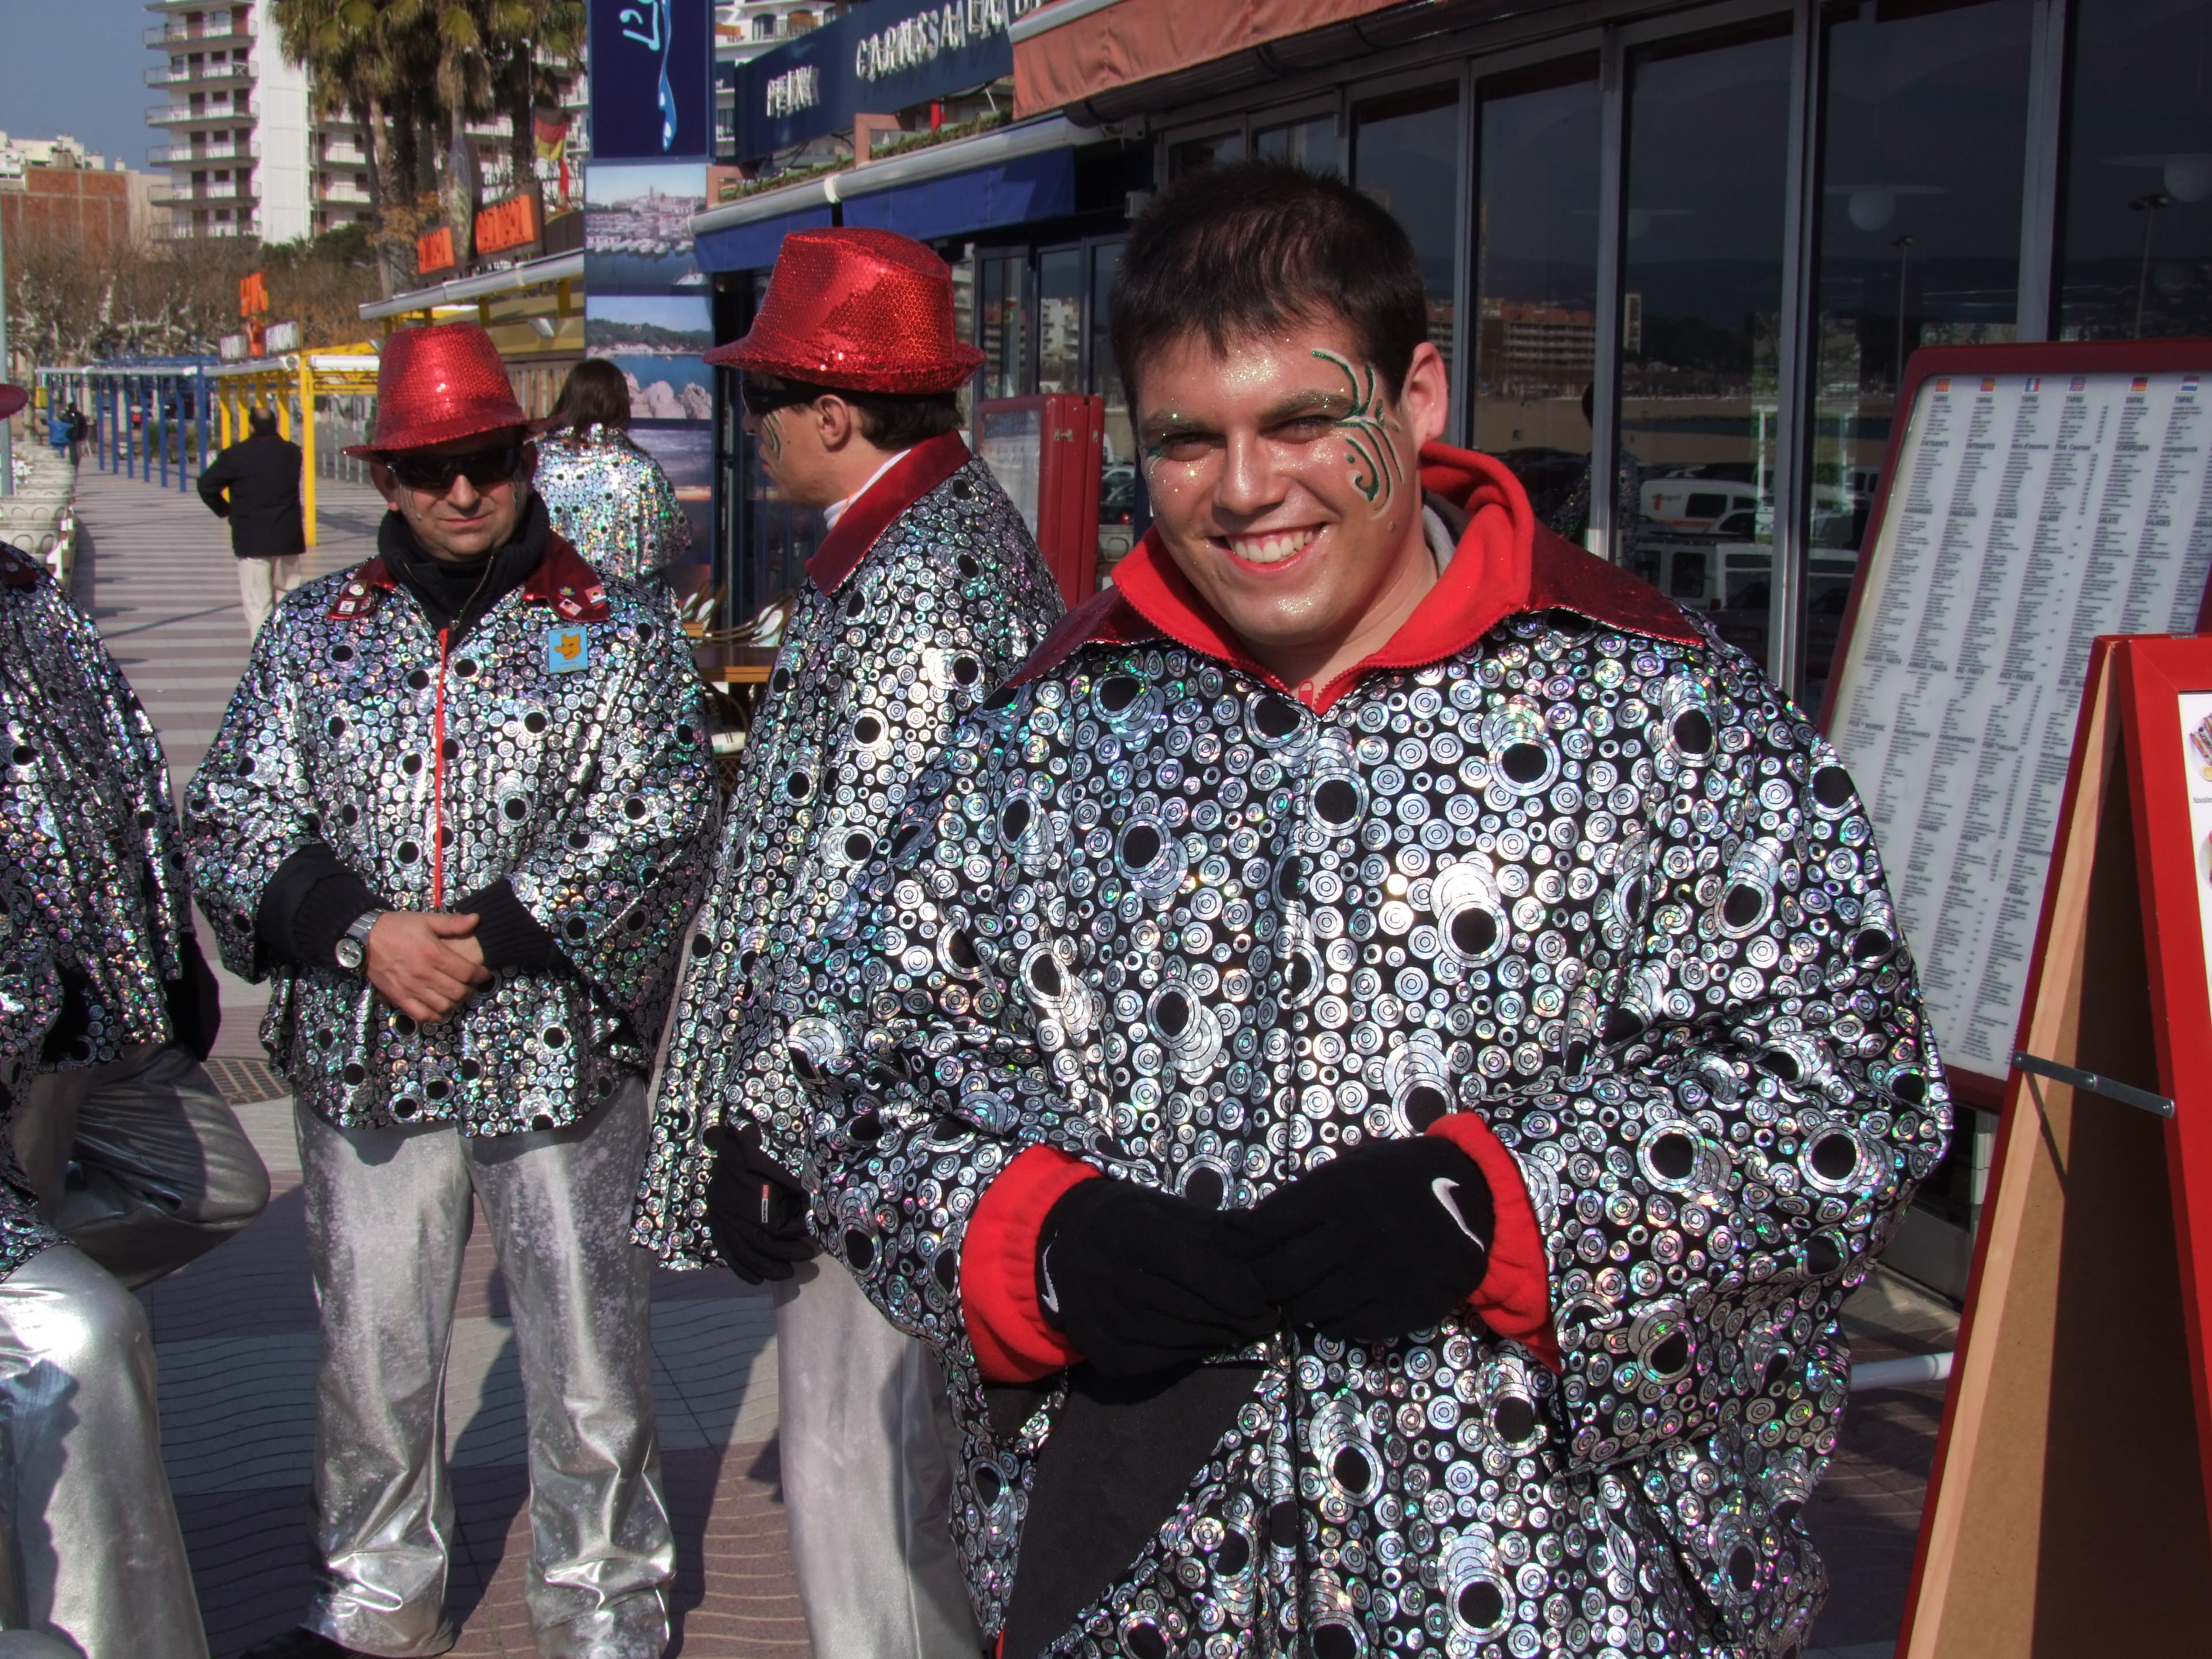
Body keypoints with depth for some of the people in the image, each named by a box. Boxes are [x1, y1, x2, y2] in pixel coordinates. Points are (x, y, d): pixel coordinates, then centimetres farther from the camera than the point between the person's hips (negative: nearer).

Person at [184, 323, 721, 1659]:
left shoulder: (619, 632, 1)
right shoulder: (318, 632, 9)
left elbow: (660, 829, -9)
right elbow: (233, 815, 3)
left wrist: (490, 937, -17)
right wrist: (363, 933, -13)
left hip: (557, 1049, -3)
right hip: (361, 1054, 3)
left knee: (588, 1351, 6)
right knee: (370, 1349, 14)